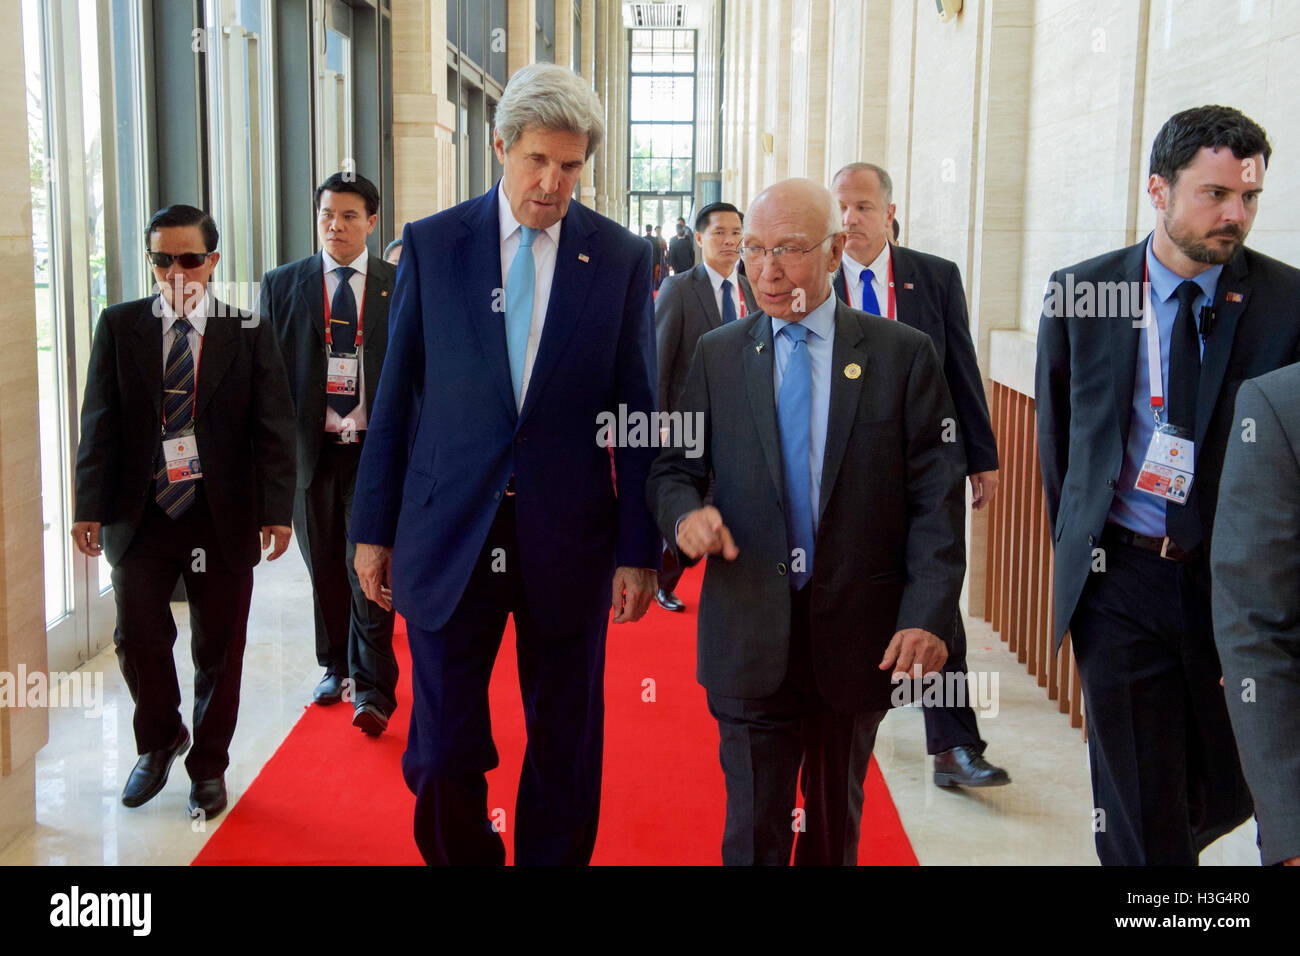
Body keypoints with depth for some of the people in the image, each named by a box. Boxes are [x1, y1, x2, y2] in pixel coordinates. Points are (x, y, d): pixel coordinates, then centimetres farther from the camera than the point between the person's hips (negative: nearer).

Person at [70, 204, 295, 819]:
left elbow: (273, 428, 0)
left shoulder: (248, 332, 2)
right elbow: (99, 422, 2)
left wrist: (276, 509, -9)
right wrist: (90, 506, -6)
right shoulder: (119, 326, 6)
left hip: (223, 514, -1)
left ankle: (209, 766, 24)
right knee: (138, 636, 2)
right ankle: (158, 744, 29)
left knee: (219, 646, 6)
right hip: (140, 511, 1)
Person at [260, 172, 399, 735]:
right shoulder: (282, 285, 6)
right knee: (325, 567, 12)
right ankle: (335, 666, 30)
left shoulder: (401, 286, 3)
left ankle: (373, 688, 1)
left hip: (376, 450, -2)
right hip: (309, 449, 2)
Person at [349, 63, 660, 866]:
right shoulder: (431, 245, 2)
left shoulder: (622, 257, 1)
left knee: (567, 748, 12)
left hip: (570, 538, 0)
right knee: (442, 754, 4)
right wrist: (374, 528, 5)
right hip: (448, 533, 0)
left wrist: (641, 550, -1)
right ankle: (465, 854, 29)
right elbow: (397, 396, 5)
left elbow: (638, 409, 2)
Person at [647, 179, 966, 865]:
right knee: (753, 831, 3)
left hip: (861, 640, 0)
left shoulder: (903, 354, -1)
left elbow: (936, 497, -4)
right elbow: (673, 468, 9)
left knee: (837, 825, 18)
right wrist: (685, 513, -15)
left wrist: (928, 615, -15)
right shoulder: (716, 354, 5)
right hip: (749, 637, 0)